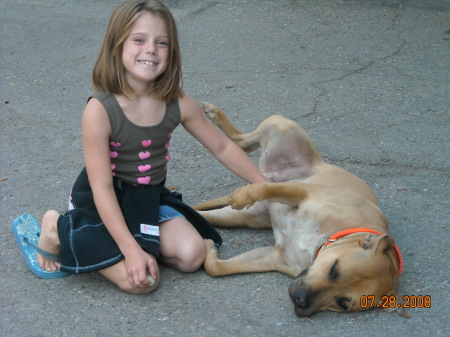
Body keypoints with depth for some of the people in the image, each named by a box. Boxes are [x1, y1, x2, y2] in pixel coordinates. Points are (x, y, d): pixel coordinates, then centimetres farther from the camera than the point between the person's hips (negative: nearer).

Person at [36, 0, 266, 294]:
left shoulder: (179, 104, -11)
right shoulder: (100, 110, -25)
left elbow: (223, 148, 4)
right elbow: (102, 189, -24)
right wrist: (132, 250, -29)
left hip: (150, 199, 6)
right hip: (101, 204, -6)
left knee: (193, 255, -13)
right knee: (142, 281, -20)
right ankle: (59, 231, 3)